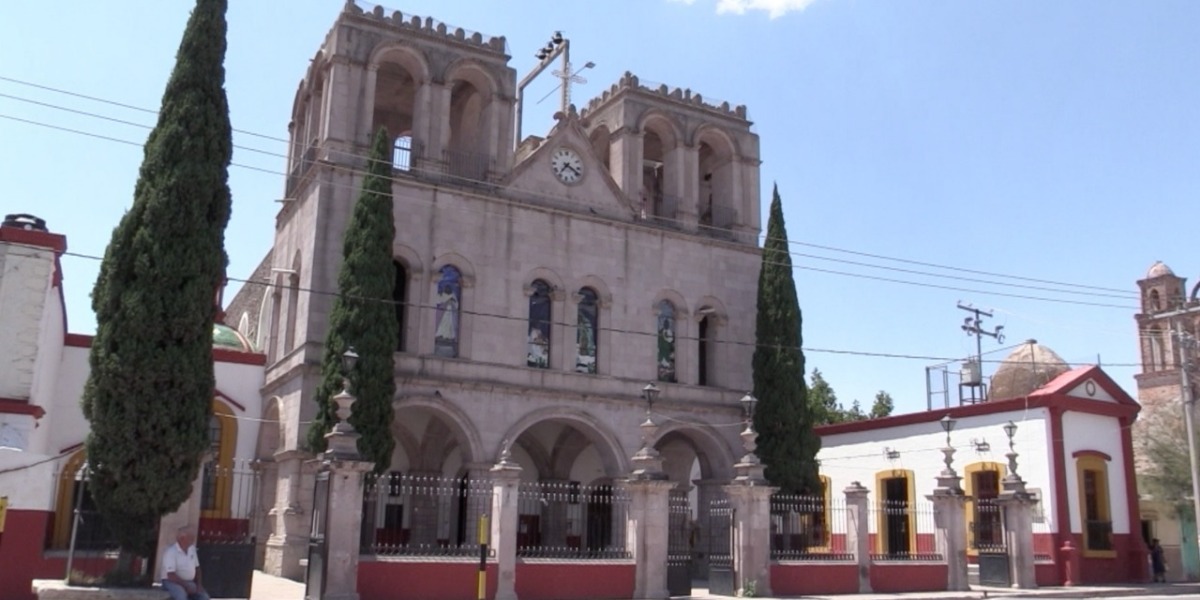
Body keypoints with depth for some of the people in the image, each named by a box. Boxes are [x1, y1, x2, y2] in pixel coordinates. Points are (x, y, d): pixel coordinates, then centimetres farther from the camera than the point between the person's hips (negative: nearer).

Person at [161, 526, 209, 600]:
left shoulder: (192, 548, 5)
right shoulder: (170, 552, -18)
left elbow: (197, 568, 14)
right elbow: (171, 575, -23)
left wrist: (198, 584, 1)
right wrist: (186, 586, -22)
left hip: (189, 582, 7)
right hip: (172, 582, -7)